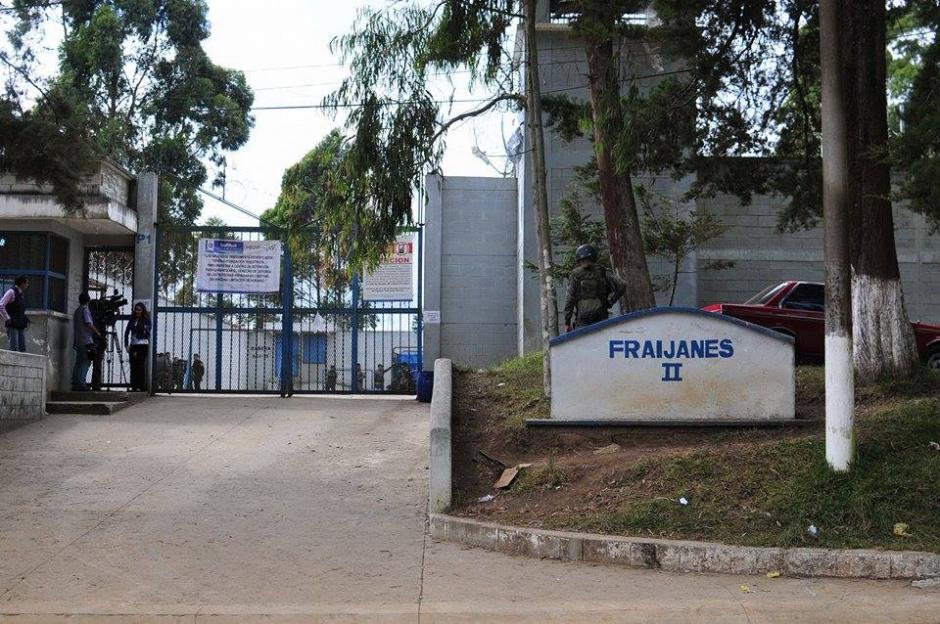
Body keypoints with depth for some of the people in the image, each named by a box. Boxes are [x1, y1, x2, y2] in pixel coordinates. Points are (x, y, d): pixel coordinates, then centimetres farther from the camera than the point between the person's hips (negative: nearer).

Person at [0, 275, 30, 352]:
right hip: (12, 325, -8)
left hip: (21, 325, 8)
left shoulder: (22, 293, 15)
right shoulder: (11, 292, -10)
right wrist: (8, 319, -16)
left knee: (22, 348, 4)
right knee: (14, 348, -12)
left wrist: (25, 319, 15)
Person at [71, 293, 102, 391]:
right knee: (86, 362, -9)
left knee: (78, 363, 8)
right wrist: (97, 333, -2)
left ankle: (75, 384, 6)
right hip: (86, 340, -8)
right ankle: (80, 383, -16)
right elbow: (89, 324, -15)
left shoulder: (77, 311, 19)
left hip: (77, 341, 8)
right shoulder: (85, 309, -7)